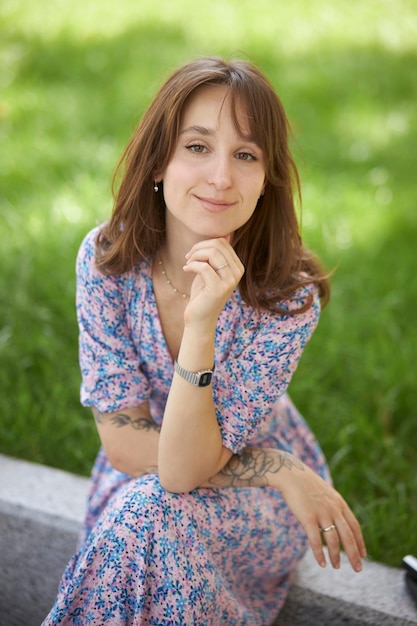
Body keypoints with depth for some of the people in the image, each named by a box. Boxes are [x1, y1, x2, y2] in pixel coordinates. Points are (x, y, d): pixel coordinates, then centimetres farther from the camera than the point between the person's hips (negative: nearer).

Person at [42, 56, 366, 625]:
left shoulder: (290, 295, -25)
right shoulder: (106, 258, -19)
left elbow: (184, 471, -27)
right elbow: (123, 445, -16)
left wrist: (201, 325, -40)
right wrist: (279, 470, -20)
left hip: (256, 502, -2)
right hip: (136, 481, 3)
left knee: (152, 516, -30)